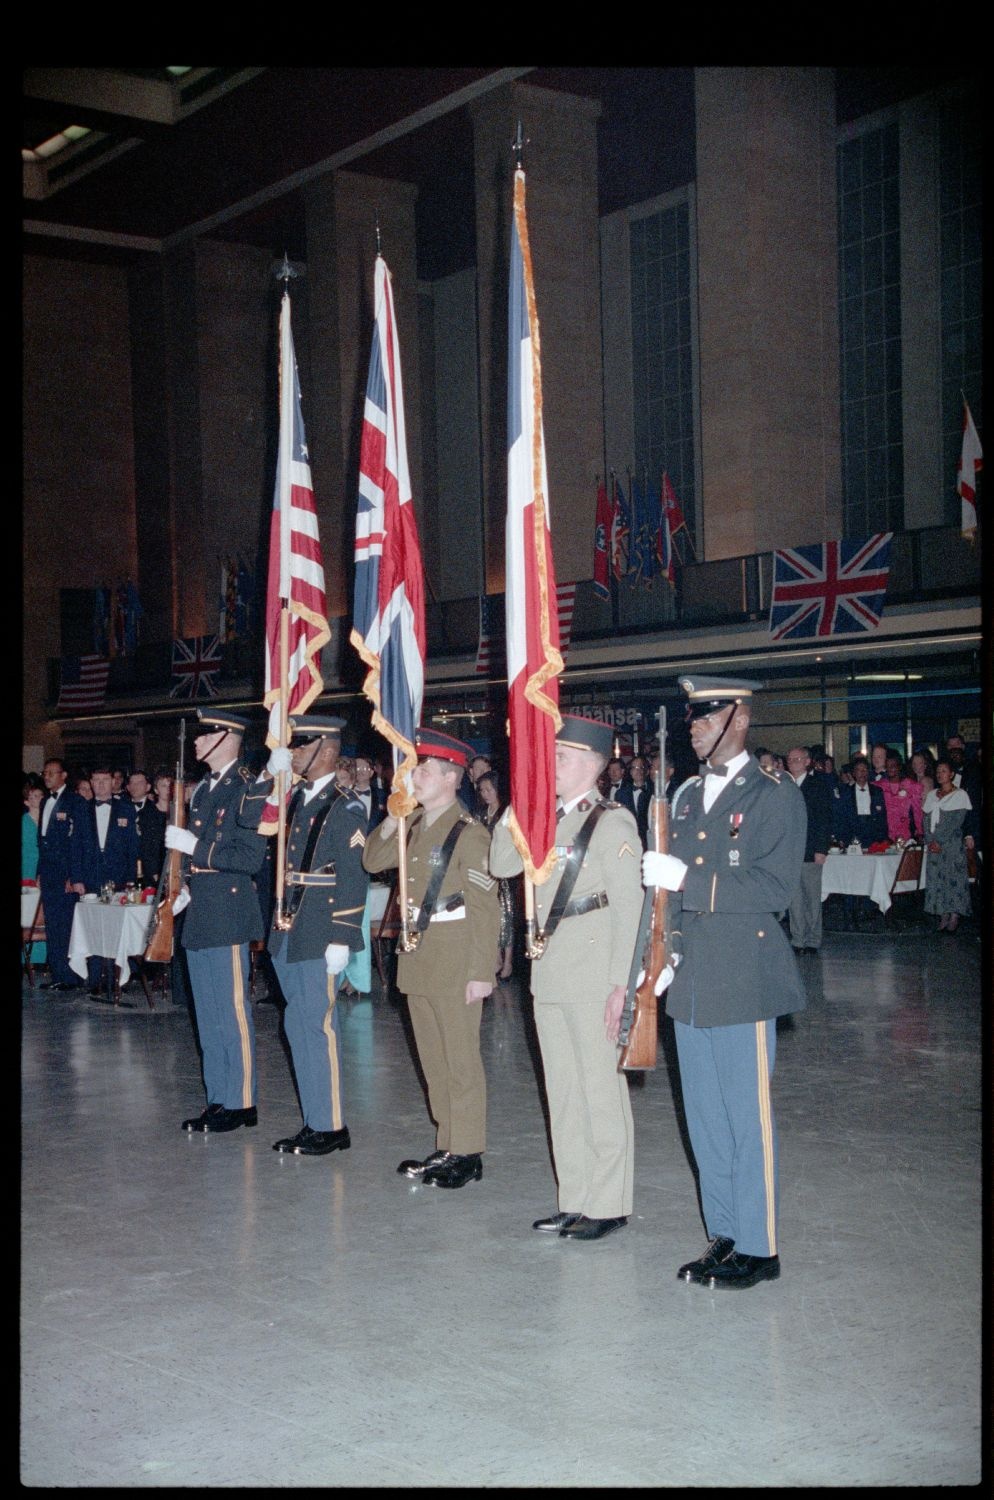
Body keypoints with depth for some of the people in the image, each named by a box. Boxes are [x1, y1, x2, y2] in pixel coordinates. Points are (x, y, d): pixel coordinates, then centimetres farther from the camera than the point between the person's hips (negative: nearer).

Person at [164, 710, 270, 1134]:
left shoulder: (248, 791, -11)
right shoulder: (203, 789, 16)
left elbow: (251, 858, -17)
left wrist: (194, 846, -18)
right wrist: (187, 890, 13)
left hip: (228, 916, -9)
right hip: (199, 914, 9)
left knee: (232, 1012, -3)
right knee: (208, 1016, 13)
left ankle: (241, 1103, 6)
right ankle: (218, 1099, 22)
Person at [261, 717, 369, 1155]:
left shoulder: (345, 808, -10)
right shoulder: (296, 801, 13)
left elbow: (354, 878, -13)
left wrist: (341, 940, -17)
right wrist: (269, 775, 7)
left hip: (320, 938, -8)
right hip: (289, 935, 8)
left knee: (316, 1026, -5)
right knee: (300, 1027, 12)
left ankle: (331, 1126, 5)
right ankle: (315, 1121, 22)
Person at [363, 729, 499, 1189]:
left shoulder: (468, 833, -13)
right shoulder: (414, 828, 10)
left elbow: (485, 908, -15)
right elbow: (373, 860, 18)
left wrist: (481, 972, -18)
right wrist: (393, 817, 3)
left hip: (454, 961, -8)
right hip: (417, 958, 8)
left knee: (460, 1059, 0)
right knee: (432, 1059, 14)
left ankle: (467, 1154, 9)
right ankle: (447, 1147, 25)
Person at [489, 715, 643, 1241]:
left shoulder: (613, 822, -8)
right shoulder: (549, 821, 14)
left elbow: (629, 907, -12)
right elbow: (501, 864, 9)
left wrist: (621, 983, -17)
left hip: (593, 973, -8)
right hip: (549, 971, 8)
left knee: (600, 1090, 0)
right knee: (562, 1092, 12)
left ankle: (608, 1206, 10)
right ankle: (574, 1200, 22)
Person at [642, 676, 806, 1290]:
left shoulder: (775, 794, -7)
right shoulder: (690, 795, 14)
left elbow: (777, 887, -17)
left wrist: (687, 877, -22)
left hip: (743, 981, -7)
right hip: (692, 982, 7)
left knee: (748, 1116, -1)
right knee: (705, 1118, 13)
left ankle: (759, 1248, 11)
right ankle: (725, 1236, 25)